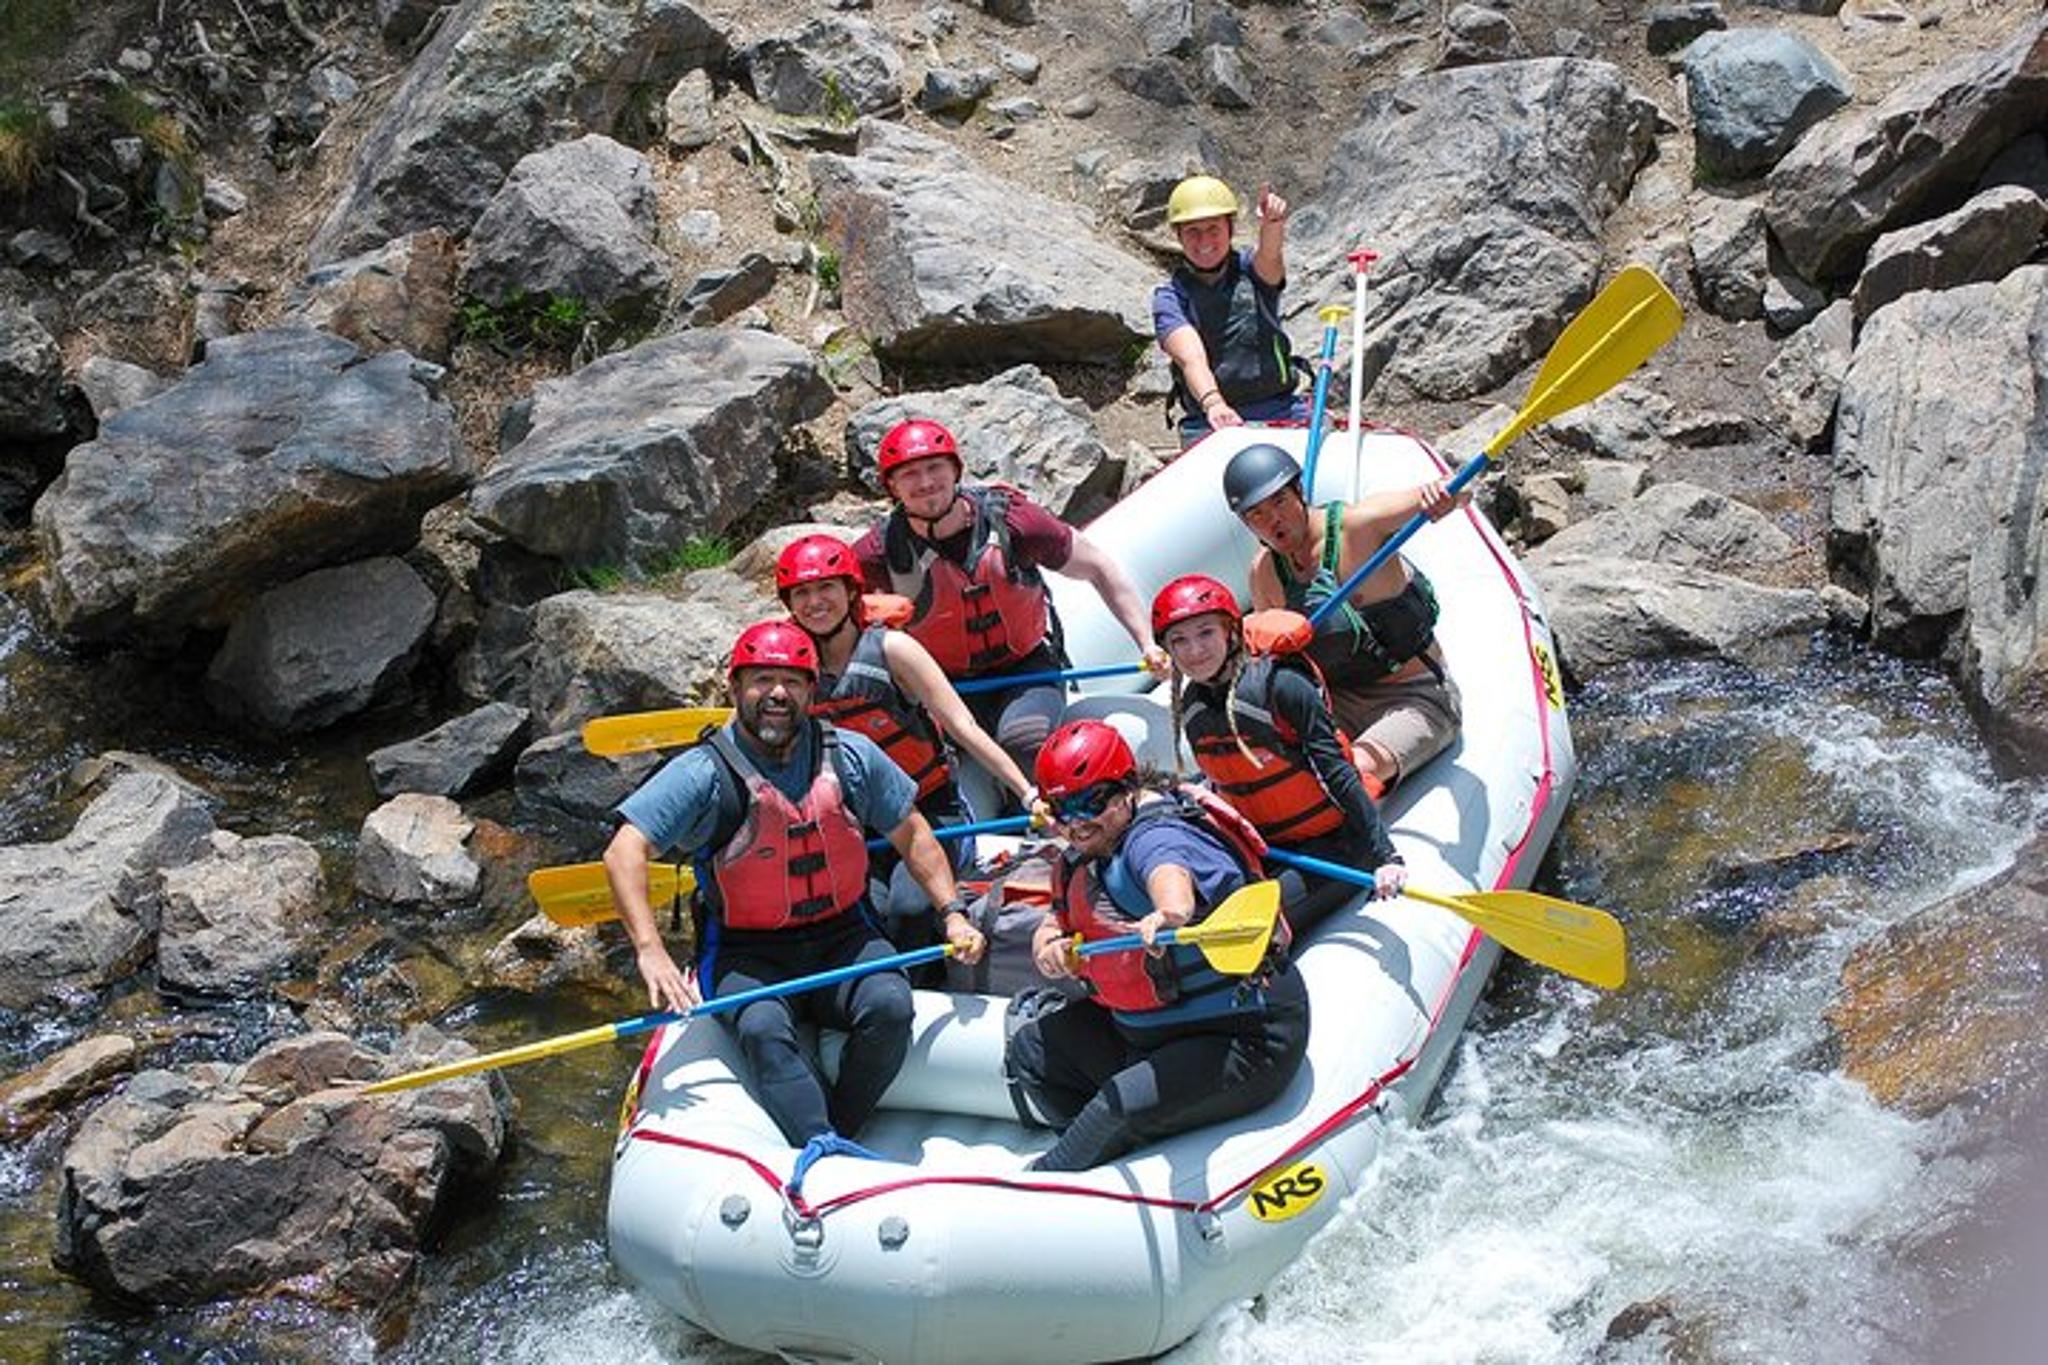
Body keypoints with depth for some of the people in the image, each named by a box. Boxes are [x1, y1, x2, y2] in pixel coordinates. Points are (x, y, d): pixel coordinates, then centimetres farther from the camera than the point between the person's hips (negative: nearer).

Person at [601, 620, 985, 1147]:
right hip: (746, 953, -3)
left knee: (890, 1008, -25)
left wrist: (953, 914, 5)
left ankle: (833, 1134, -15)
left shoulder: (850, 757, 2)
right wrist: (651, 952, -31)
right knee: (764, 1030, -32)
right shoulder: (706, 773, -10)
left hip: (842, 937, 3)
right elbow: (623, 853, -18)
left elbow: (911, 834, 15)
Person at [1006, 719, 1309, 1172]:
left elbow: (1170, 877, -46)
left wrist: (1168, 914, -69)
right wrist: (1050, 951, -16)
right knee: (1031, 1050, 9)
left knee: (1121, 1106, -29)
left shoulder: (1153, 836, -23)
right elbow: (1051, 928, 9)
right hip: (1148, 1032, 11)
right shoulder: (1079, 863, 7)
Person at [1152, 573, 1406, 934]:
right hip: (1263, 847, 7)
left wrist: (1386, 857, -24)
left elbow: (1338, 774, -21)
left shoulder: (1280, 687, -20)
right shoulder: (1191, 707, 1)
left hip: (1334, 845, -7)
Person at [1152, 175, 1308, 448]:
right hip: (1208, 422, -2)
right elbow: (1191, 358, -15)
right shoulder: (1169, 298, 3)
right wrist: (1212, 403, -35)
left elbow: (1269, 257, -17)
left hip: (1280, 409, 2)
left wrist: (1273, 224, -41)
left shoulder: (1250, 269, 9)